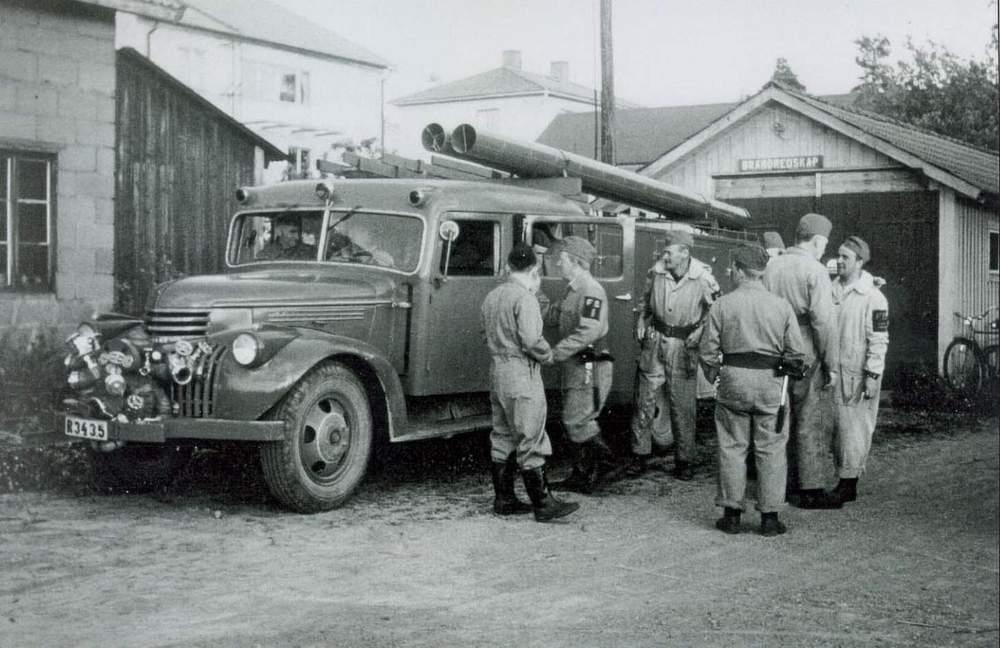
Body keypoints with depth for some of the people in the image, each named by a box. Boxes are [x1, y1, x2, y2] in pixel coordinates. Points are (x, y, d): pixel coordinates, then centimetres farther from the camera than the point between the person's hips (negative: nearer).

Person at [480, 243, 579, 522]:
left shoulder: (492, 296, 12)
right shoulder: (524, 297, -15)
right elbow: (531, 340, -21)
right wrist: (548, 355, -4)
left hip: (497, 370, 9)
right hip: (521, 374, -9)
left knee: (503, 439, 13)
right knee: (530, 442, -5)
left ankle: (504, 499, 19)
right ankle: (543, 504, -1)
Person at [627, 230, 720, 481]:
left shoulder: (703, 278, -13)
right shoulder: (655, 272, -4)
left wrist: (699, 331, -10)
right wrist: (641, 321, 4)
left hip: (684, 345, -3)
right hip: (655, 340, 3)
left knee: (683, 406, 4)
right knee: (645, 400, 4)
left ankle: (684, 460, 17)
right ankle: (640, 456, 15)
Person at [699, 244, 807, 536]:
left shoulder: (722, 305, -4)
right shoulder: (781, 306, -2)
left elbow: (708, 350, -2)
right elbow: (796, 352, -2)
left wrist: (714, 376, 15)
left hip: (733, 380, 0)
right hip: (770, 382, 0)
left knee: (732, 447, 9)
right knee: (771, 449, 7)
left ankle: (732, 513, 13)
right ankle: (769, 516, 9)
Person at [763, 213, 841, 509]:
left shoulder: (772, 266, 8)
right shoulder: (815, 271, -12)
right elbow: (823, 321, -16)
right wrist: (831, 364, -11)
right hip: (806, 355, -6)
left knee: (781, 419, 14)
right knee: (812, 422, 0)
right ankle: (811, 489, 3)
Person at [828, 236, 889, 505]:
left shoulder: (873, 297, -10)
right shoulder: (831, 291, 10)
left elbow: (879, 340, -11)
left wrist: (872, 376, -15)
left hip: (858, 372, -6)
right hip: (833, 370, 6)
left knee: (854, 428, -2)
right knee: (836, 426, 8)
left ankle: (849, 485, 4)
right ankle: (843, 481, 16)